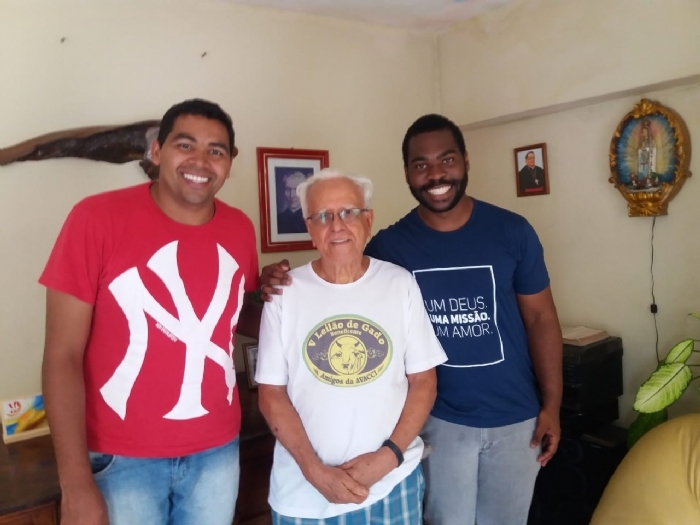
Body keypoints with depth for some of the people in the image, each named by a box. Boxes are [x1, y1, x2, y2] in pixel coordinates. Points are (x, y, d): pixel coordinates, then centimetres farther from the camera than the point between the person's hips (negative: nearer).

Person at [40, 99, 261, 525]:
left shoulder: (240, 230, -1)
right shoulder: (97, 218, -14)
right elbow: (63, 356, -13)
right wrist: (76, 485, -14)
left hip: (217, 450, 4)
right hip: (122, 458, -3)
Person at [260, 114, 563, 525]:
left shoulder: (512, 231, -7)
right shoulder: (390, 245, -8)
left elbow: (541, 318, -1)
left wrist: (551, 405, -3)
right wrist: (286, 287, -21)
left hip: (516, 419, 1)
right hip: (440, 420, -1)